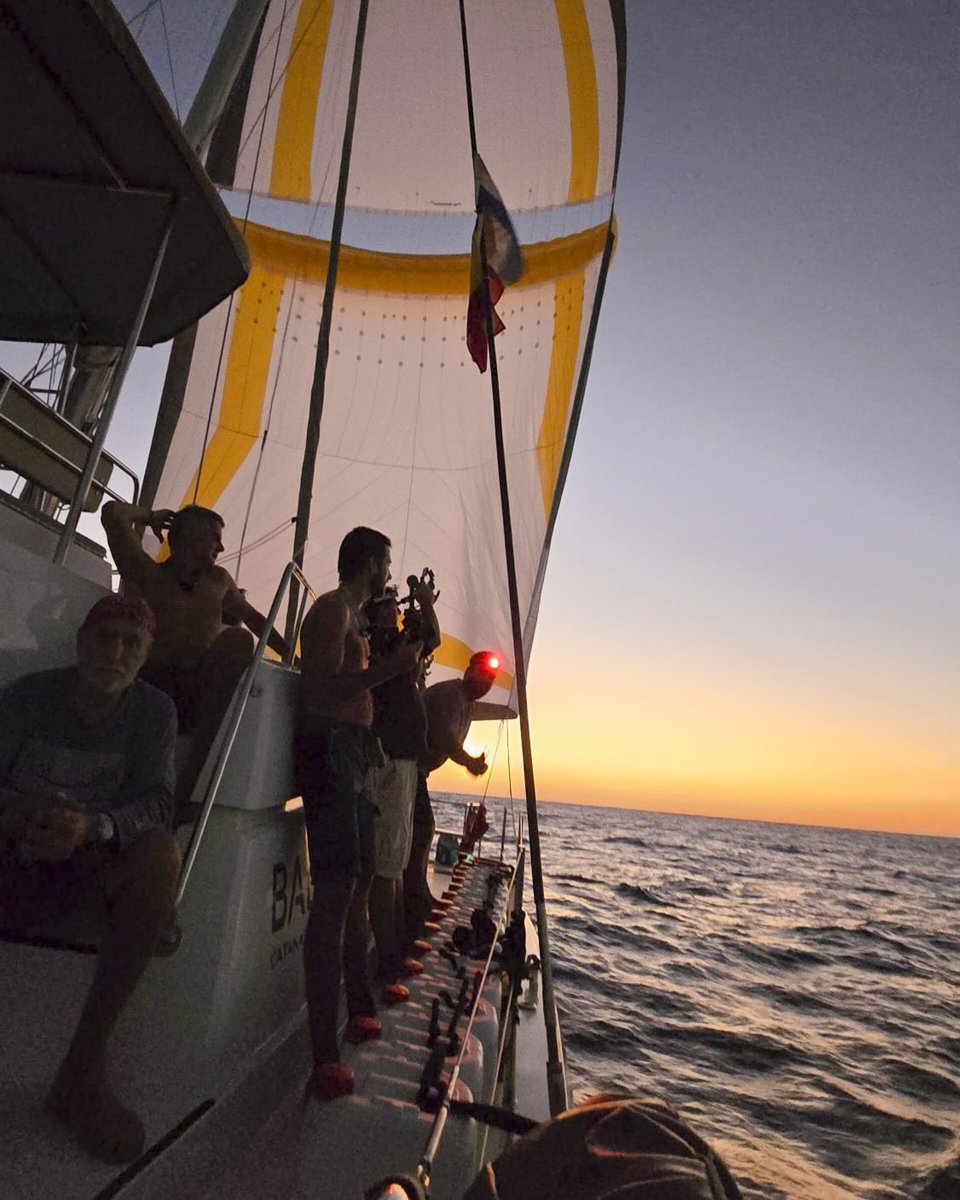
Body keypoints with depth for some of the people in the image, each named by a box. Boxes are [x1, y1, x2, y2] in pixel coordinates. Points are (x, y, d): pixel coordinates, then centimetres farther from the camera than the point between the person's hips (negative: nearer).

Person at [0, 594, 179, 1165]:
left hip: (87, 874, 0)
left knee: (161, 853, -31)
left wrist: (94, 827, -33)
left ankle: (84, 1070, -23)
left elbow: (159, 802, -12)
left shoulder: (153, 710, -1)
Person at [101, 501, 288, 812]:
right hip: (153, 696, -3)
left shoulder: (217, 581, 23)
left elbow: (254, 619, 32)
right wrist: (153, 517, 17)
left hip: (200, 699, 3)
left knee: (236, 639, -26)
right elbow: (113, 513, -2)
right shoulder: (147, 575, 9)